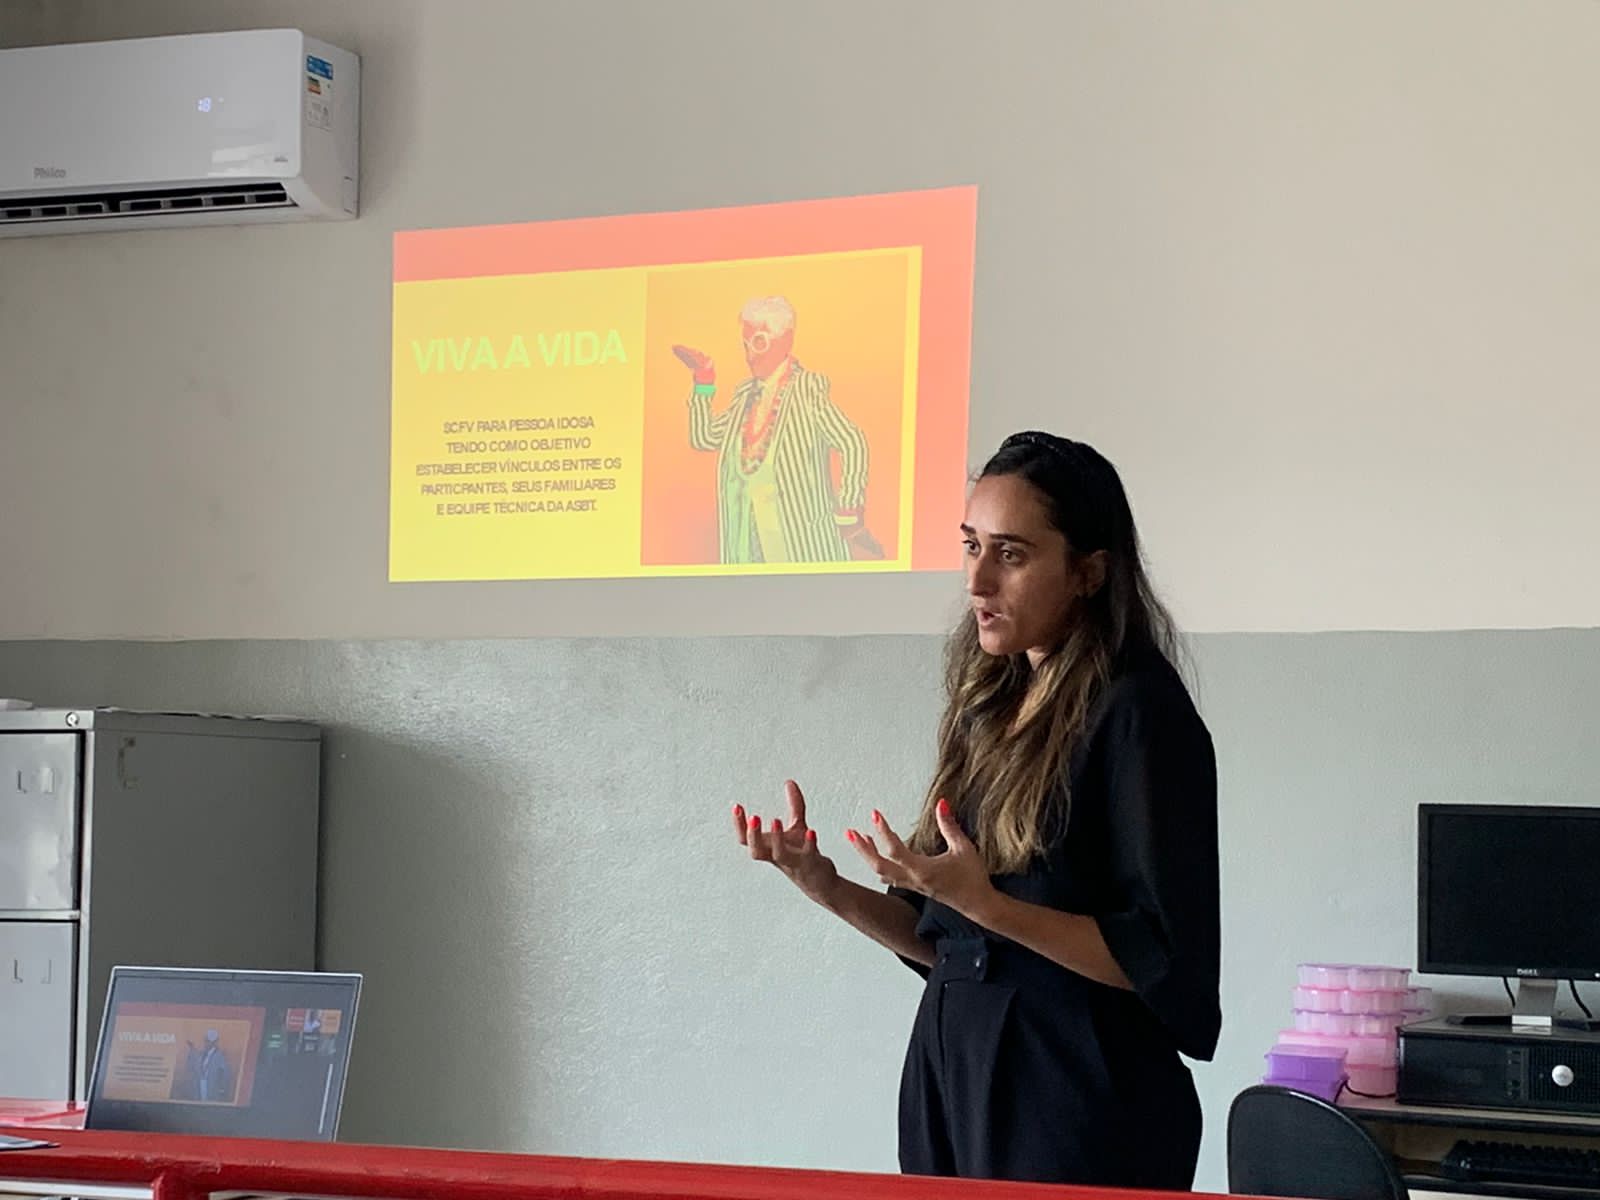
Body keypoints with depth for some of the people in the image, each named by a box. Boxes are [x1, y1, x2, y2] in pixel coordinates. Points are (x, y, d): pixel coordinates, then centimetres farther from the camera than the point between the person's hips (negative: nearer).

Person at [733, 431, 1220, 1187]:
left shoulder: (1137, 714, -12)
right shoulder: (993, 708, 10)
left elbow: (1163, 959, -17)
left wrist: (984, 902, -26)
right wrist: (832, 891, -2)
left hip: (1079, 1109, -7)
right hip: (954, 1086, 7)